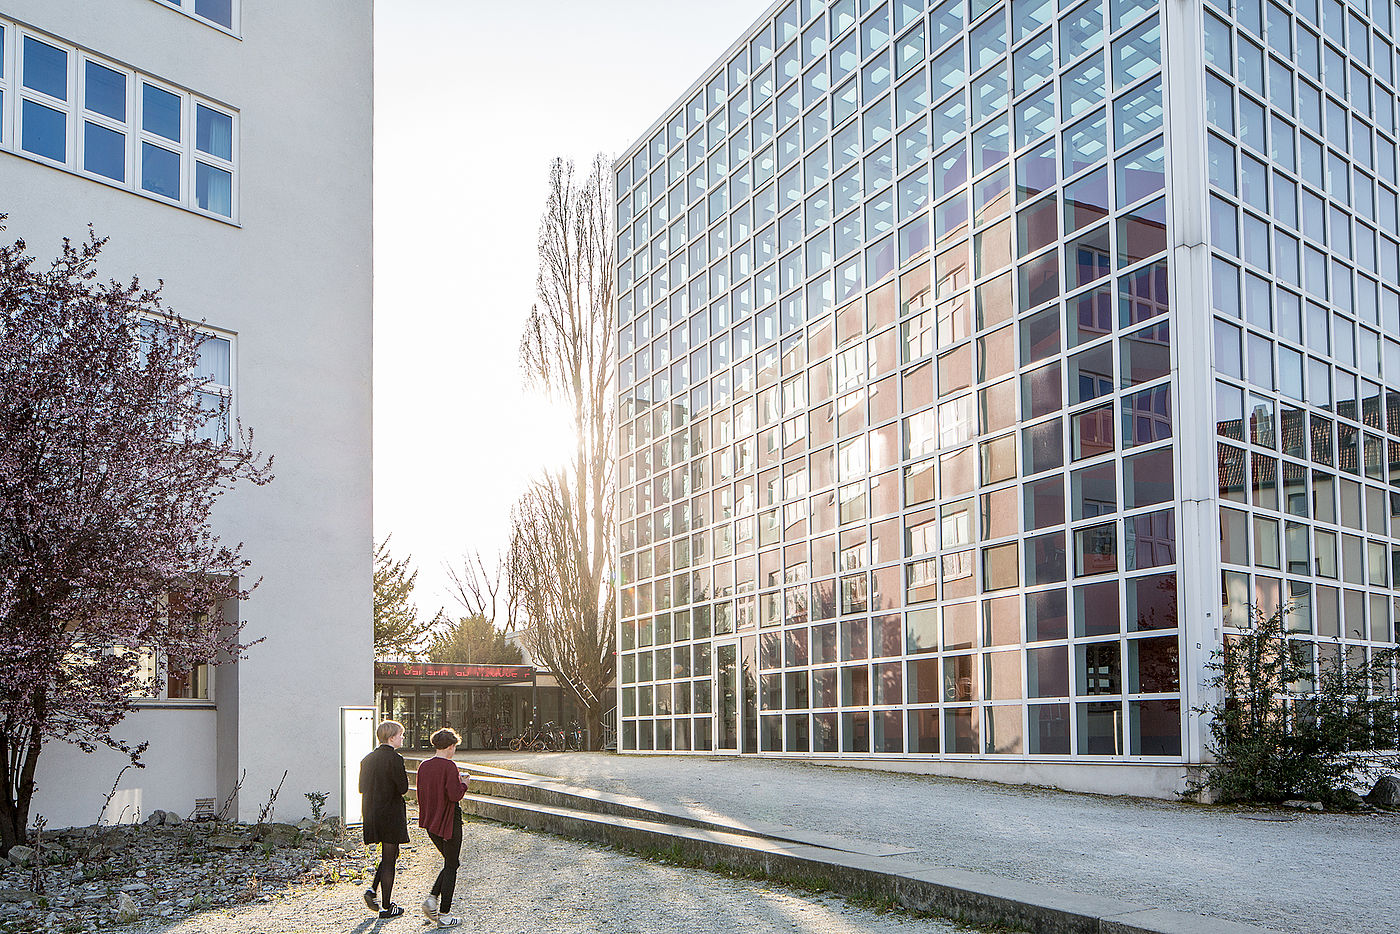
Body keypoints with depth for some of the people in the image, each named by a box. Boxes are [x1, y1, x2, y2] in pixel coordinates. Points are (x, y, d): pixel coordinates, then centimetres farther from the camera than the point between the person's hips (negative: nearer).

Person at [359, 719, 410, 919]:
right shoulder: (394, 759, -16)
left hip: (371, 813, 7)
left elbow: (362, 788, 10)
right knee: (389, 859, 2)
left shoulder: (367, 759, 7)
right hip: (391, 814, -7)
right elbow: (403, 788, -17)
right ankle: (387, 907, 10)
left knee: (390, 854, 23)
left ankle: (372, 889, 9)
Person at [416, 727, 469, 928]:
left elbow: (421, 794, 11)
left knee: (451, 862, 21)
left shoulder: (423, 766, 5)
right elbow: (455, 795, -22)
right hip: (448, 821, -7)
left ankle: (433, 898, 7)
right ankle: (444, 915, 5)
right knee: (451, 866, 3)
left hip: (430, 822, 7)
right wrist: (464, 784, -3)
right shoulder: (449, 766, -17)